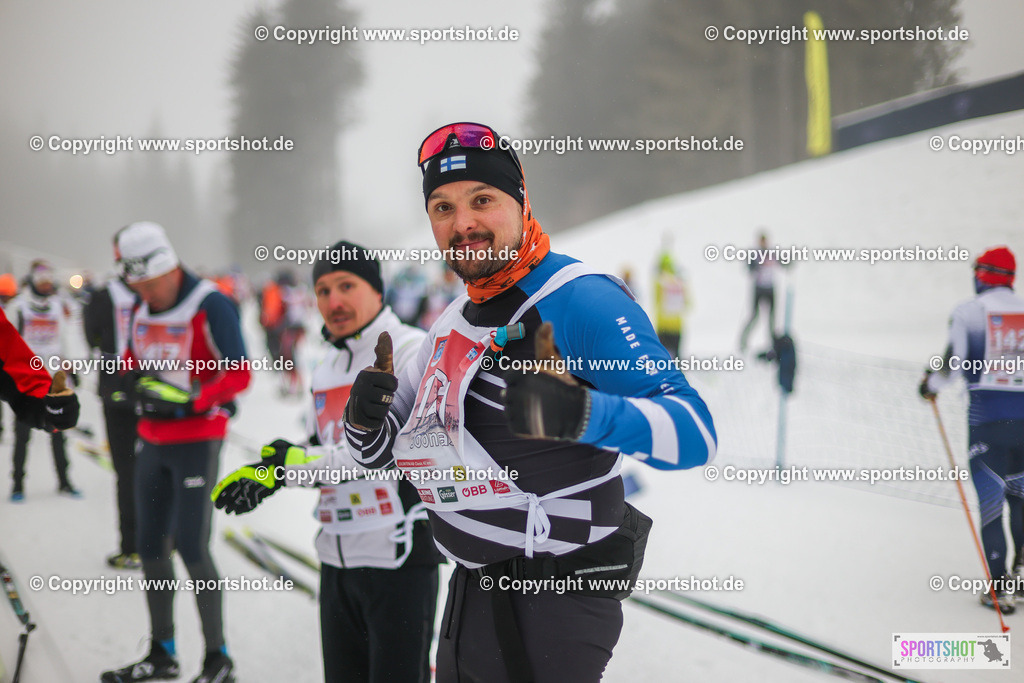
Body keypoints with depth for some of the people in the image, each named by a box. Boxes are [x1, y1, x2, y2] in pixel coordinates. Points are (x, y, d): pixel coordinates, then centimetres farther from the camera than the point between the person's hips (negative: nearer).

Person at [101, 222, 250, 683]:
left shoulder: (210, 306, -15)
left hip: (197, 442, -8)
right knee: (150, 545, 11)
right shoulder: (143, 312, 8)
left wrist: (188, 402, -27)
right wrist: (133, 380, -2)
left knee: (190, 547, -8)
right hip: (152, 442, 8)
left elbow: (239, 374, -17)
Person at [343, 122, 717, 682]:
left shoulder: (579, 299, -15)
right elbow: (385, 450, 20)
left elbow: (694, 433, -24)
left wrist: (583, 414, -42)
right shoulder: (454, 321, 12)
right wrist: (364, 420, -3)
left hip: (549, 610, -9)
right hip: (472, 591, 9)